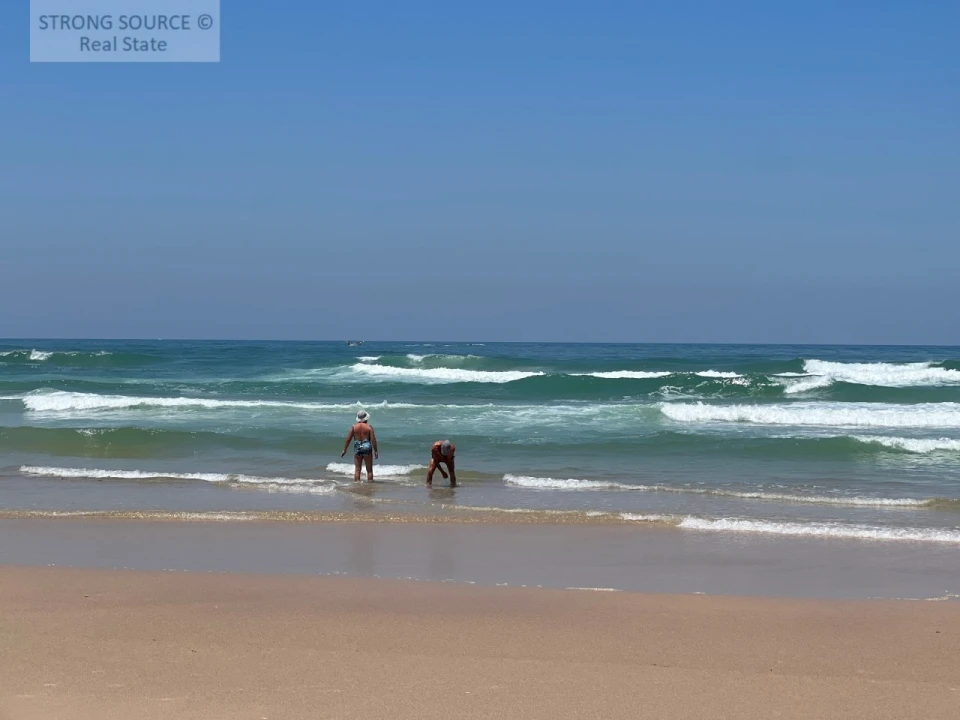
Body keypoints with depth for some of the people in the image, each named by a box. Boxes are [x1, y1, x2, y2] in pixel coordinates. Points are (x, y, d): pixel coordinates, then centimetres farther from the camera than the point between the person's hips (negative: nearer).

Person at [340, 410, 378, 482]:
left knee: (357, 469, 7)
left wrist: (344, 450, 9)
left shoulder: (354, 426, -1)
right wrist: (375, 451, -1)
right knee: (369, 469, 7)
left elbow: (348, 439, 0)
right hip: (367, 448, -2)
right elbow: (373, 439, -8)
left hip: (357, 449, 2)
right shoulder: (369, 427, -6)